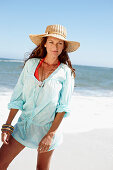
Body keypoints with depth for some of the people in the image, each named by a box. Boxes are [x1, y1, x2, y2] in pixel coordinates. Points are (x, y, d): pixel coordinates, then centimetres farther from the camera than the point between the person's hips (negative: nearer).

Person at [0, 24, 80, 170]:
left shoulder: (66, 72, -7)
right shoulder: (31, 64, -1)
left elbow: (63, 107, -9)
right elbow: (17, 97, 0)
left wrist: (50, 135, -15)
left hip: (48, 126, -2)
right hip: (25, 124, 2)